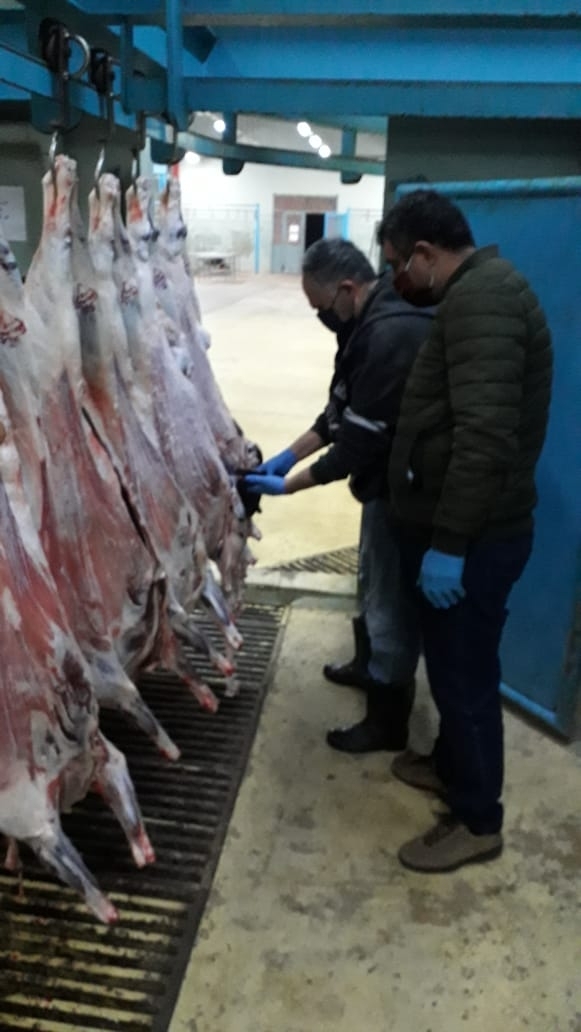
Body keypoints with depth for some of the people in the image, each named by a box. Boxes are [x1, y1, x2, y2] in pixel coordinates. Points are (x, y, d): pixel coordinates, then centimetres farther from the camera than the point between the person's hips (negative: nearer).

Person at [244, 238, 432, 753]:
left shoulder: (391, 336, -28)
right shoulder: (377, 321, 6)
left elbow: (360, 440, -26)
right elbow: (342, 410, 12)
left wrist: (288, 485, -16)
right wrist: (289, 455, 5)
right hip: (392, 478, 10)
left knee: (390, 598, 3)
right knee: (377, 585, 24)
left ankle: (387, 721, 20)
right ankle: (372, 667, 46)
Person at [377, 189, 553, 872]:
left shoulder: (480, 297, -19)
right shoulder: (474, 293, 16)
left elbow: (484, 435, -29)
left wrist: (448, 544, -27)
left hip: (472, 538, -10)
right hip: (456, 530, 10)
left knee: (466, 673, 3)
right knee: (451, 664, 22)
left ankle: (478, 821, 21)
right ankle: (451, 765, 41)